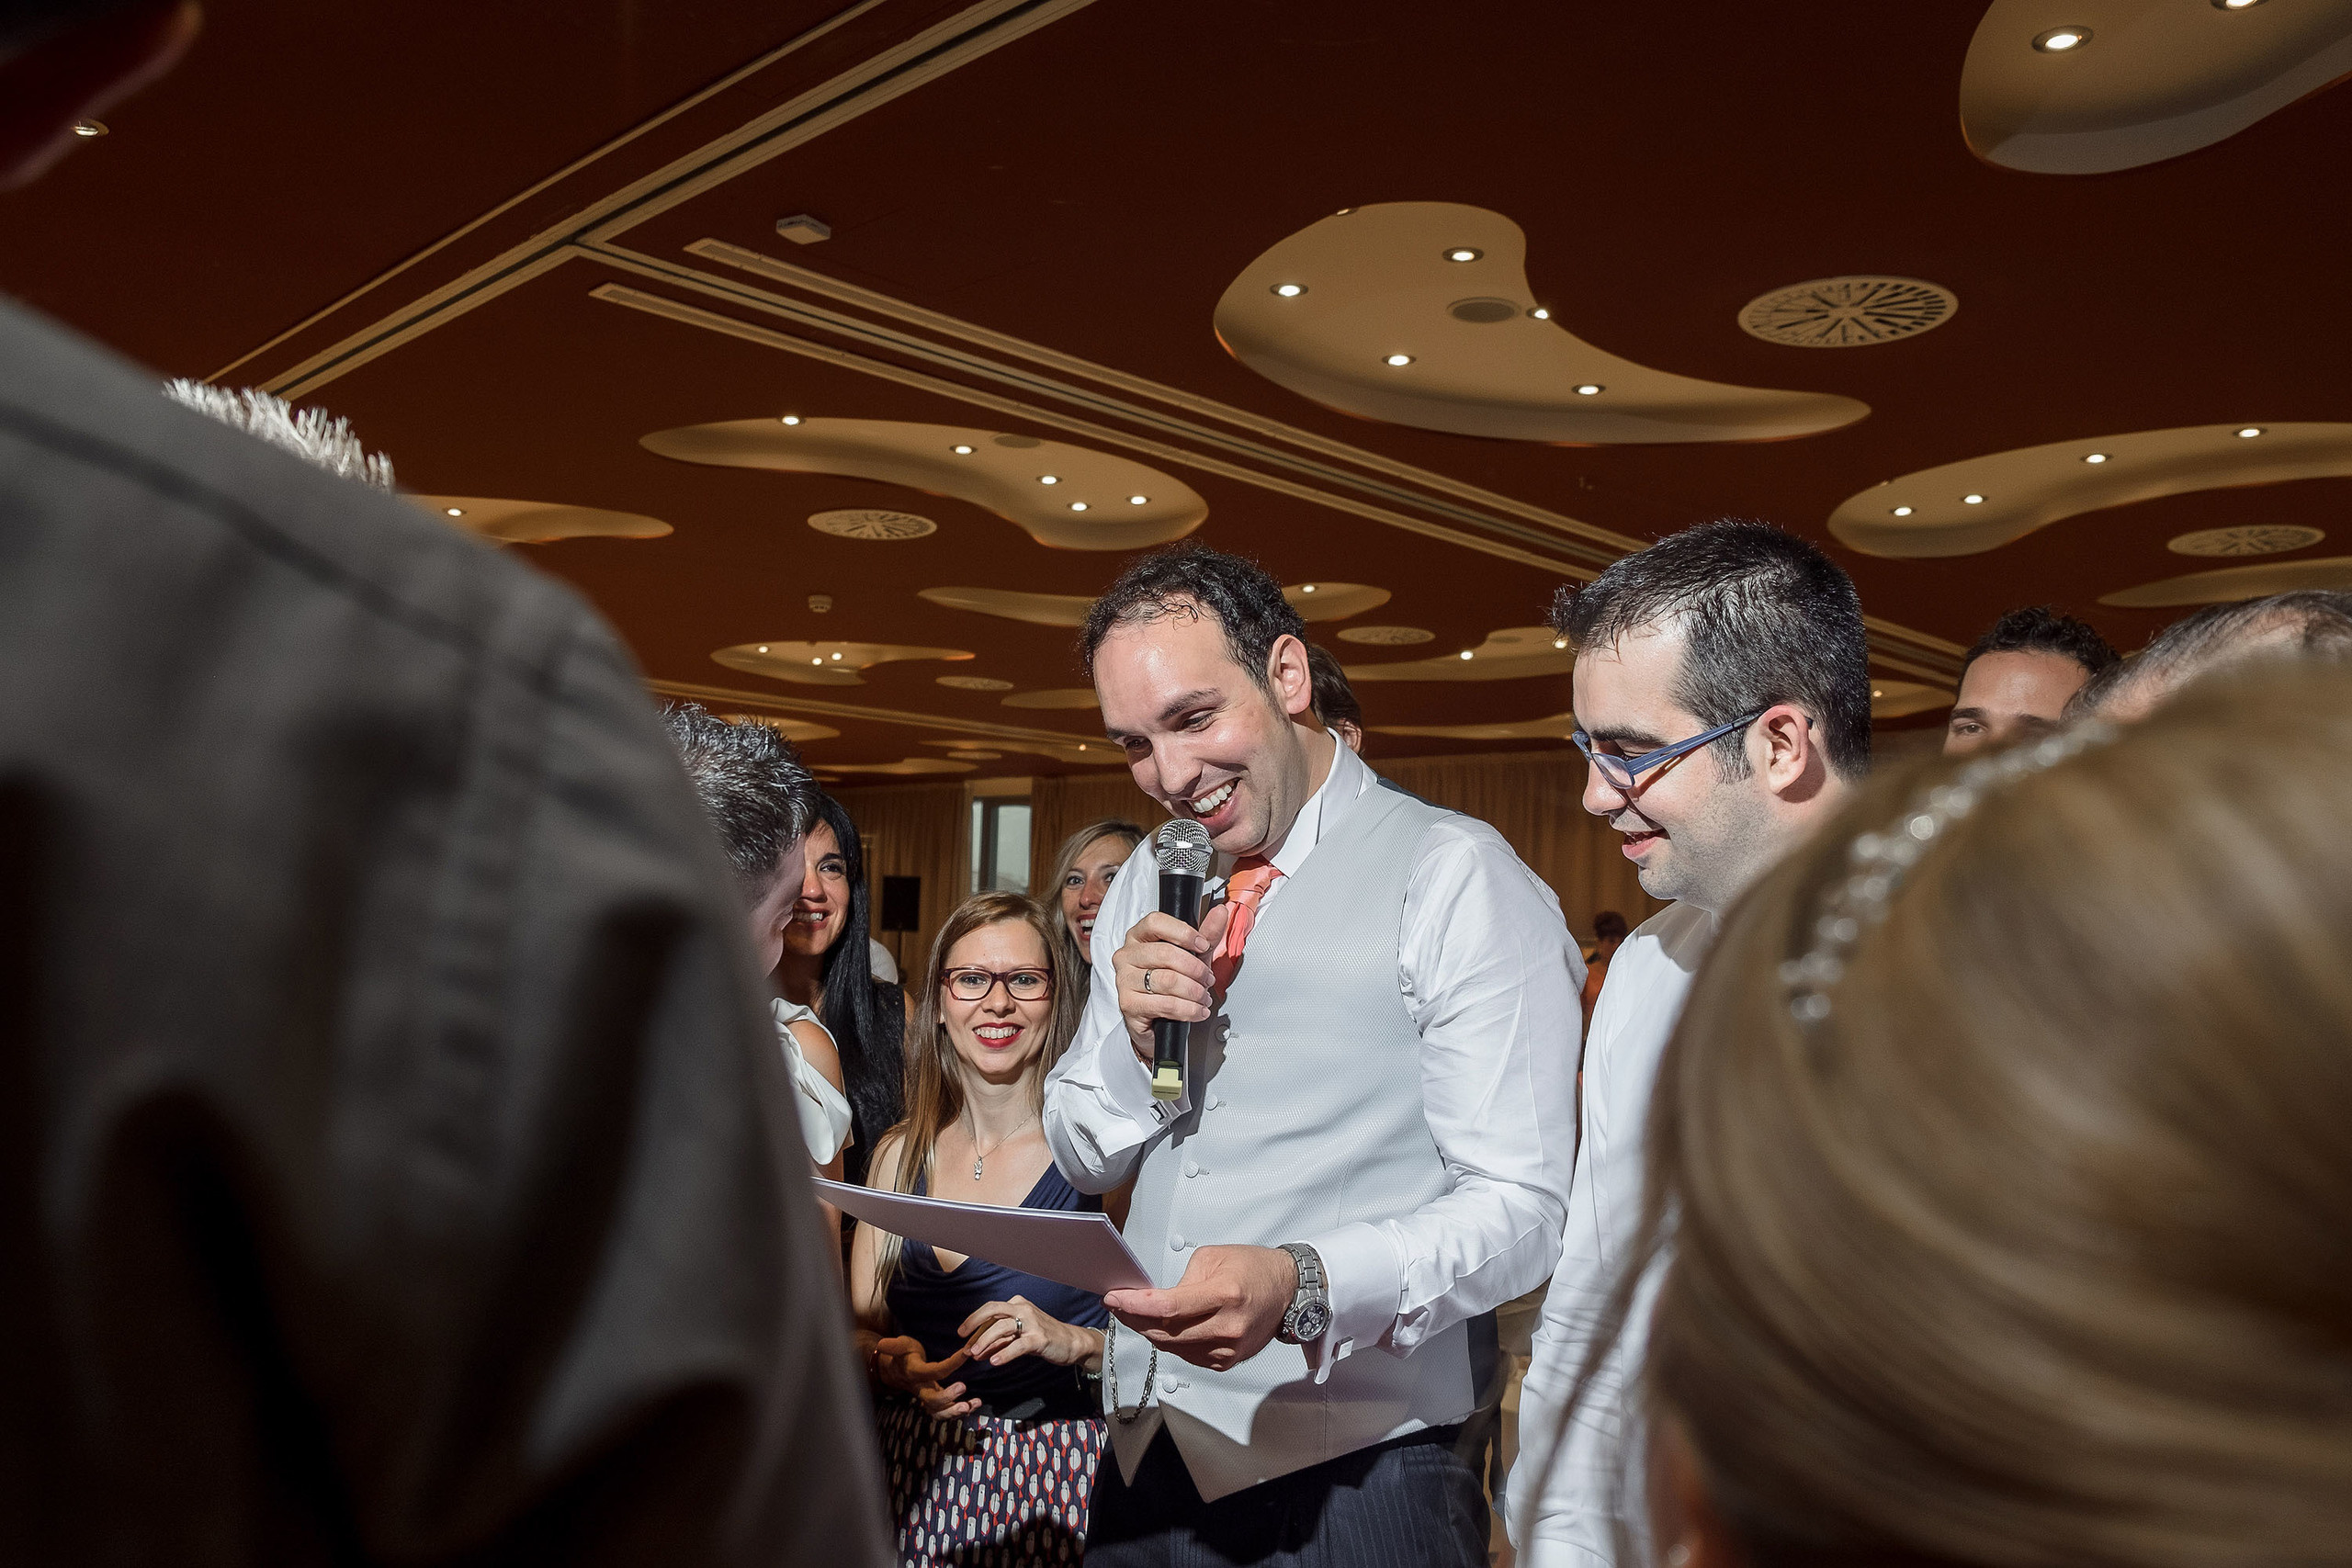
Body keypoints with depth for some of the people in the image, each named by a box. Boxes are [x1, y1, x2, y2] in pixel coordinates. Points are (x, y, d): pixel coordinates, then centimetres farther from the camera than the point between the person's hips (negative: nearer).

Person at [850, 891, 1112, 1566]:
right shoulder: (899, 1155, 5)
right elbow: (858, 1324, 9)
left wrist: (1074, 1341, -28)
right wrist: (888, 1358, -12)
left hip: (1058, 1470, -4)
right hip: (917, 1471, 4)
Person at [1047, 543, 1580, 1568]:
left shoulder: (1454, 876, -12)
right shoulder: (1144, 889, 8)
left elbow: (1523, 1208, -16)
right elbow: (1083, 1158, 12)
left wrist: (1302, 1284, -31)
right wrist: (1135, 1038, -8)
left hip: (1349, 1476, -5)